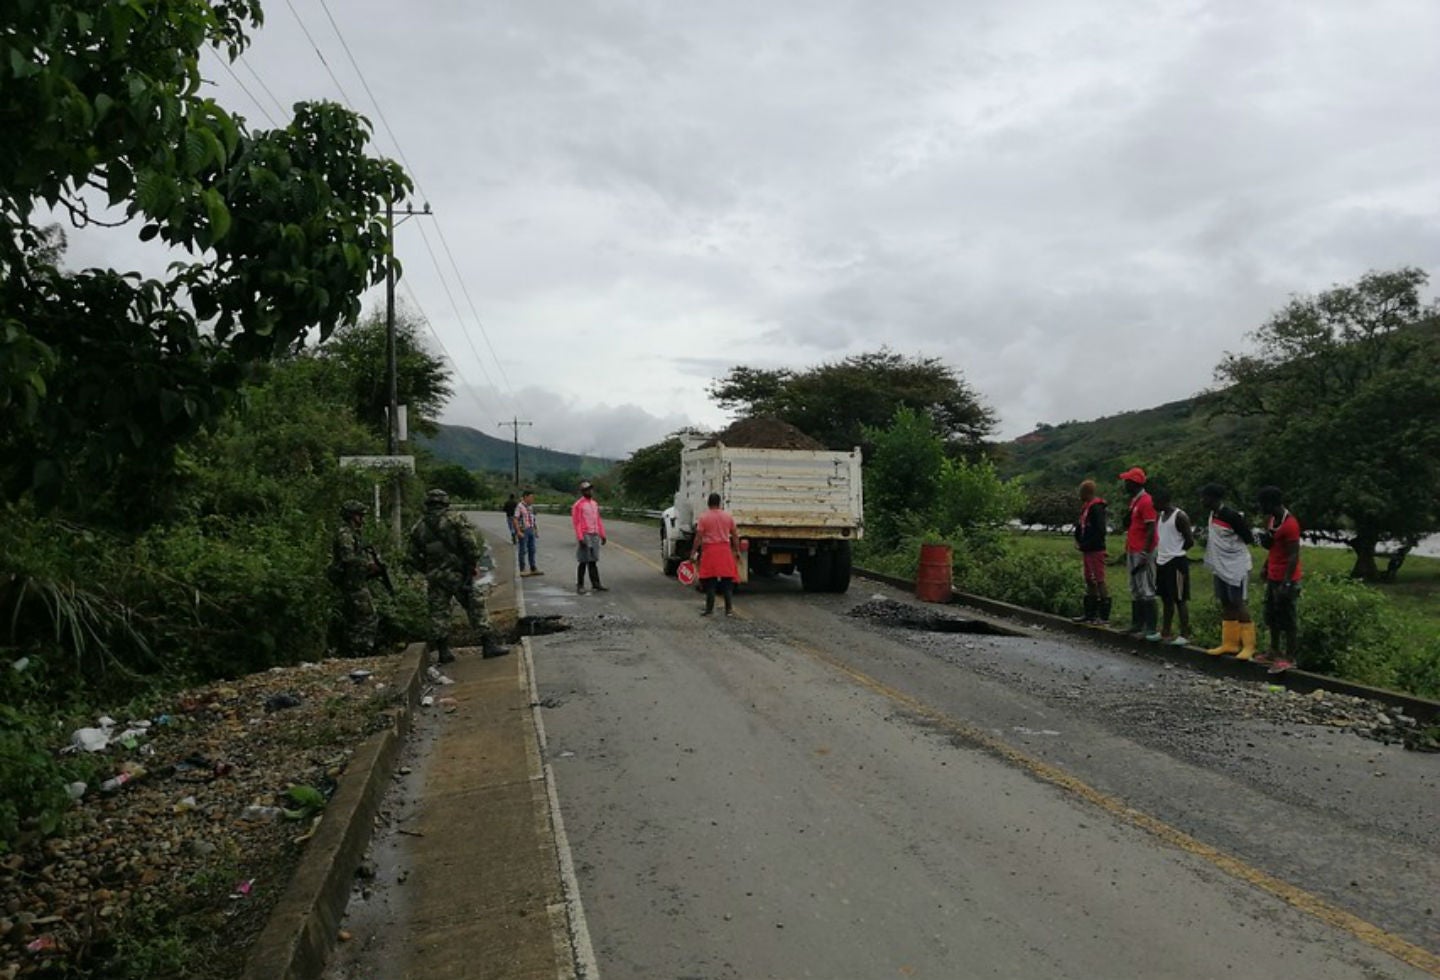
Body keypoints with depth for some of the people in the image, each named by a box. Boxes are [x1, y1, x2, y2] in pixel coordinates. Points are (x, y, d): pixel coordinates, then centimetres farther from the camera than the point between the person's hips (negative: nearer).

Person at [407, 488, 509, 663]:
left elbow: (413, 558, 9)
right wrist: (474, 564, -2)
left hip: (434, 577, 3)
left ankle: (443, 651, 12)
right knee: (476, 607, 3)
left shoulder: (418, 528, 7)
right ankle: (489, 645, 1)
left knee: (439, 613, 11)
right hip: (458, 574, -3)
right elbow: (471, 544, -15)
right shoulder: (455, 520, -5)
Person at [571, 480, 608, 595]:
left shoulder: (594, 504, 14)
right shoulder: (578, 505, -7)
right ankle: (580, 586, 1)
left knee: (593, 561, 10)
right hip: (584, 536, -6)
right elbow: (576, 522, -12)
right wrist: (580, 538, -18)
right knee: (582, 561, -4)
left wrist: (602, 535, 12)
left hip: (595, 536, 6)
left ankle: (595, 583, 14)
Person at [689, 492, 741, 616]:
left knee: (710, 581, 4)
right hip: (725, 550, 2)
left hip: (709, 550, -2)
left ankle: (709, 608, 7)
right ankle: (729, 609, 6)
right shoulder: (728, 516, 4)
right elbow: (735, 535, 6)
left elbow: (698, 537, -8)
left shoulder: (704, 517, -5)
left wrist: (693, 553, -2)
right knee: (727, 580, 6)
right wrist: (737, 551, 14)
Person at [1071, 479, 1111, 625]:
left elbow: (1099, 530, -22)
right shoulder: (1086, 507, 16)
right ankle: (1090, 614, 23)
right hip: (1087, 550, 10)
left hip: (1095, 550, -10)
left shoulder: (1096, 508, -15)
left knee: (1100, 580, -7)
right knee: (1089, 580, 15)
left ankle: (1104, 616, -5)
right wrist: (1079, 540, 5)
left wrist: (1086, 543, -20)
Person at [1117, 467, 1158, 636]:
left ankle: (1150, 628, -4)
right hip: (1133, 552, 10)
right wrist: (1127, 551, 21)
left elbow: (1151, 529, -18)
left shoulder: (1145, 502, -14)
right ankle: (1137, 624, 20)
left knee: (1146, 590, -7)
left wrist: (1145, 553, -21)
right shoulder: (1134, 501, 16)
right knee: (1135, 590, 13)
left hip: (1142, 553, -10)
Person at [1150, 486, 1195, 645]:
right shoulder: (1161, 515, 13)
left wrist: (1175, 552, -4)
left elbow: (1190, 541, -13)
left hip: (1176, 562, -9)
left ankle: (1184, 634, 1)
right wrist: (1160, 553, 7)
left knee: (1180, 599, -4)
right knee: (1166, 599, 14)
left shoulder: (1180, 516, -13)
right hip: (1162, 562, 9)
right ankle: (1165, 632, 21)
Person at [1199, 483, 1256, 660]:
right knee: (1226, 605, 12)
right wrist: (1207, 539, 2)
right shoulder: (1212, 515, 8)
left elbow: (1249, 539, -14)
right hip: (1220, 567, 9)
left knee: (1240, 604, -5)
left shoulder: (1232, 516, -19)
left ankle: (1248, 646, 1)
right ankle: (1229, 643, 19)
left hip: (1237, 567, -9)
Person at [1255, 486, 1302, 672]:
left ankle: (1289, 659, 3)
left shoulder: (1290, 524, -21)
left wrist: (1286, 583, -24)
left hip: (1286, 580, -9)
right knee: (1272, 616, 16)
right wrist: (1266, 568, 10)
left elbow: (1294, 556, -22)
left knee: (1288, 620, -2)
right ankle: (1274, 652, 26)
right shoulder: (1271, 519, 9)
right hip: (1273, 578, 9)